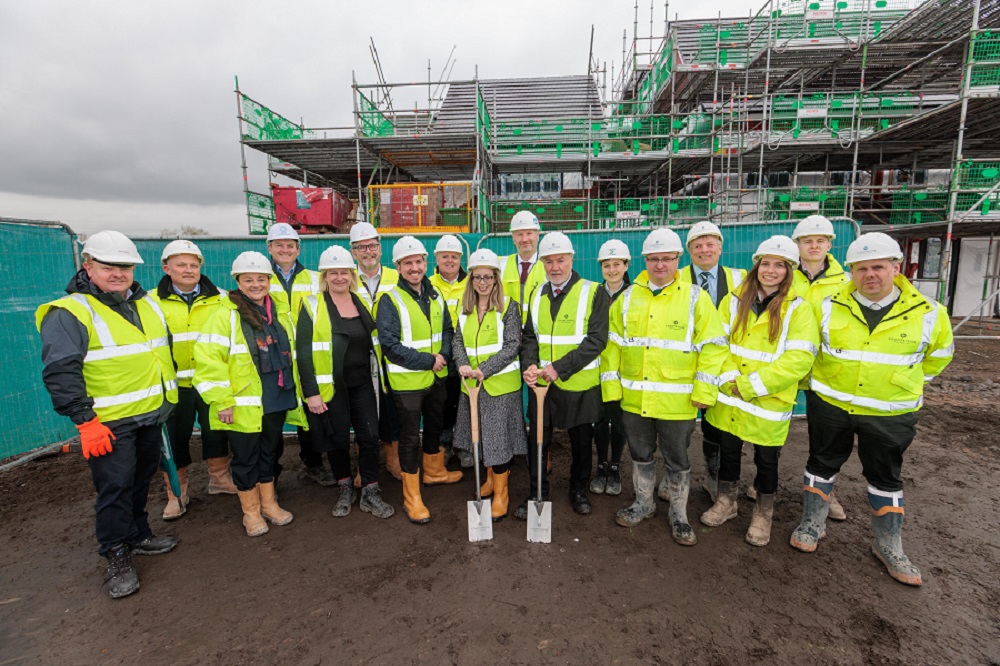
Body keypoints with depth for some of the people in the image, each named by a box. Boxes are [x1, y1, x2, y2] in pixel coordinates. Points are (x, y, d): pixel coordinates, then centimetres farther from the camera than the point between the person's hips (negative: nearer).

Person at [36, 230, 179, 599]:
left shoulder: (148, 304, 8)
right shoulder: (70, 313, -13)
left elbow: (163, 351, 19)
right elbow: (60, 372, -18)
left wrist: (168, 398, 19)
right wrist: (84, 421, -21)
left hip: (152, 415, 7)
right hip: (109, 423, -6)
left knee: (142, 479, 19)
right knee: (115, 488, 0)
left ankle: (137, 535, 36)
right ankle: (117, 556, 18)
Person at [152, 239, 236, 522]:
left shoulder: (218, 300, 2)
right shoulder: (153, 302, -1)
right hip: (174, 384, -1)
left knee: (216, 432, 14)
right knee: (174, 438, 9)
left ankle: (219, 478, 34)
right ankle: (177, 493, 27)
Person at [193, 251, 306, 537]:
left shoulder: (281, 312, 8)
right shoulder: (226, 316, -10)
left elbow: (290, 355, 17)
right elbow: (208, 360, -15)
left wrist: (293, 391, 16)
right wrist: (222, 400, -16)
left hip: (277, 401, 5)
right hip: (243, 405, -5)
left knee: (270, 452, 18)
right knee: (245, 457, 9)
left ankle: (268, 503, 35)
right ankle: (250, 511, 27)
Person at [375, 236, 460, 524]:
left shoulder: (435, 296, 5)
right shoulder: (390, 300, -14)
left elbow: (447, 330, 11)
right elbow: (390, 344, -18)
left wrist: (444, 354, -10)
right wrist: (428, 360, -20)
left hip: (436, 377, 6)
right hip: (407, 381, -6)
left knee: (434, 427, 23)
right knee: (410, 438, 4)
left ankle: (434, 470, 46)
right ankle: (411, 497, 19)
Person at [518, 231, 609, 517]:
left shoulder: (594, 293, -8)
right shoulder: (537, 294, 6)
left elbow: (596, 340, -16)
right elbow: (529, 336, 8)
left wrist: (560, 368, -23)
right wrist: (530, 365, -12)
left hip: (580, 385, -3)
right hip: (541, 383, 3)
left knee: (581, 441, 14)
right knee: (537, 440, 10)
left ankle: (579, 490, 37)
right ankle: (537, 493, 30)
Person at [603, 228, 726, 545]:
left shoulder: (695, 297, -4)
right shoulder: (628, 297, 4)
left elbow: (713, 345, -5)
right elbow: (612, 343, 6)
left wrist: (703, 390, -11)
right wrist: (611, 384, 1)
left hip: (677, 400, -3)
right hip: (634, 398, 3)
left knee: (677, 460, 13)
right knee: (640, 455, 18)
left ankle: (679, 515, 34)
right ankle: (643, 504, 39)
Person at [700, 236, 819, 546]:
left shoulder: (798, 309, -7)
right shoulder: (734, 300, 2)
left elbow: (799, 359, -15)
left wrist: (751, 385, -19)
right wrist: (730, 378, -16)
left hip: (769, 402, -2)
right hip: (729, 397, 3)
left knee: (766, 459, 12)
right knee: (728, 451, 16)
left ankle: (763, 514, 36)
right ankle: (726, 502, 39)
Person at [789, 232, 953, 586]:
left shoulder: (929, 313, -8)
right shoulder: (827, 307, -8)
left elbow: (938, 356, 11)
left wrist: (905, 383, 11)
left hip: (889, 414, 0)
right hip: (830, 404, 0)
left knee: (886, 477, 14)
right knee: (822, 464, 12)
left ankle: (889, 546, 31)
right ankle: (812, 523, 30)